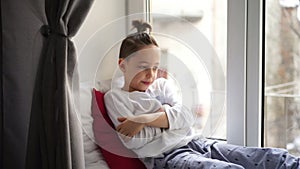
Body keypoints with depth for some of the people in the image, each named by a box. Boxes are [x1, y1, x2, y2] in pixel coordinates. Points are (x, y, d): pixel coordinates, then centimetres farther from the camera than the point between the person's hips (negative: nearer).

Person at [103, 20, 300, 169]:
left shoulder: (162, 84, 21)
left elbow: (187, 117, 4)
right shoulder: (115, 96, 7)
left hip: (196, 142, 6)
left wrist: (146, 119, -8)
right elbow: (133, 140, -8)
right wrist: (167, 115, 1)